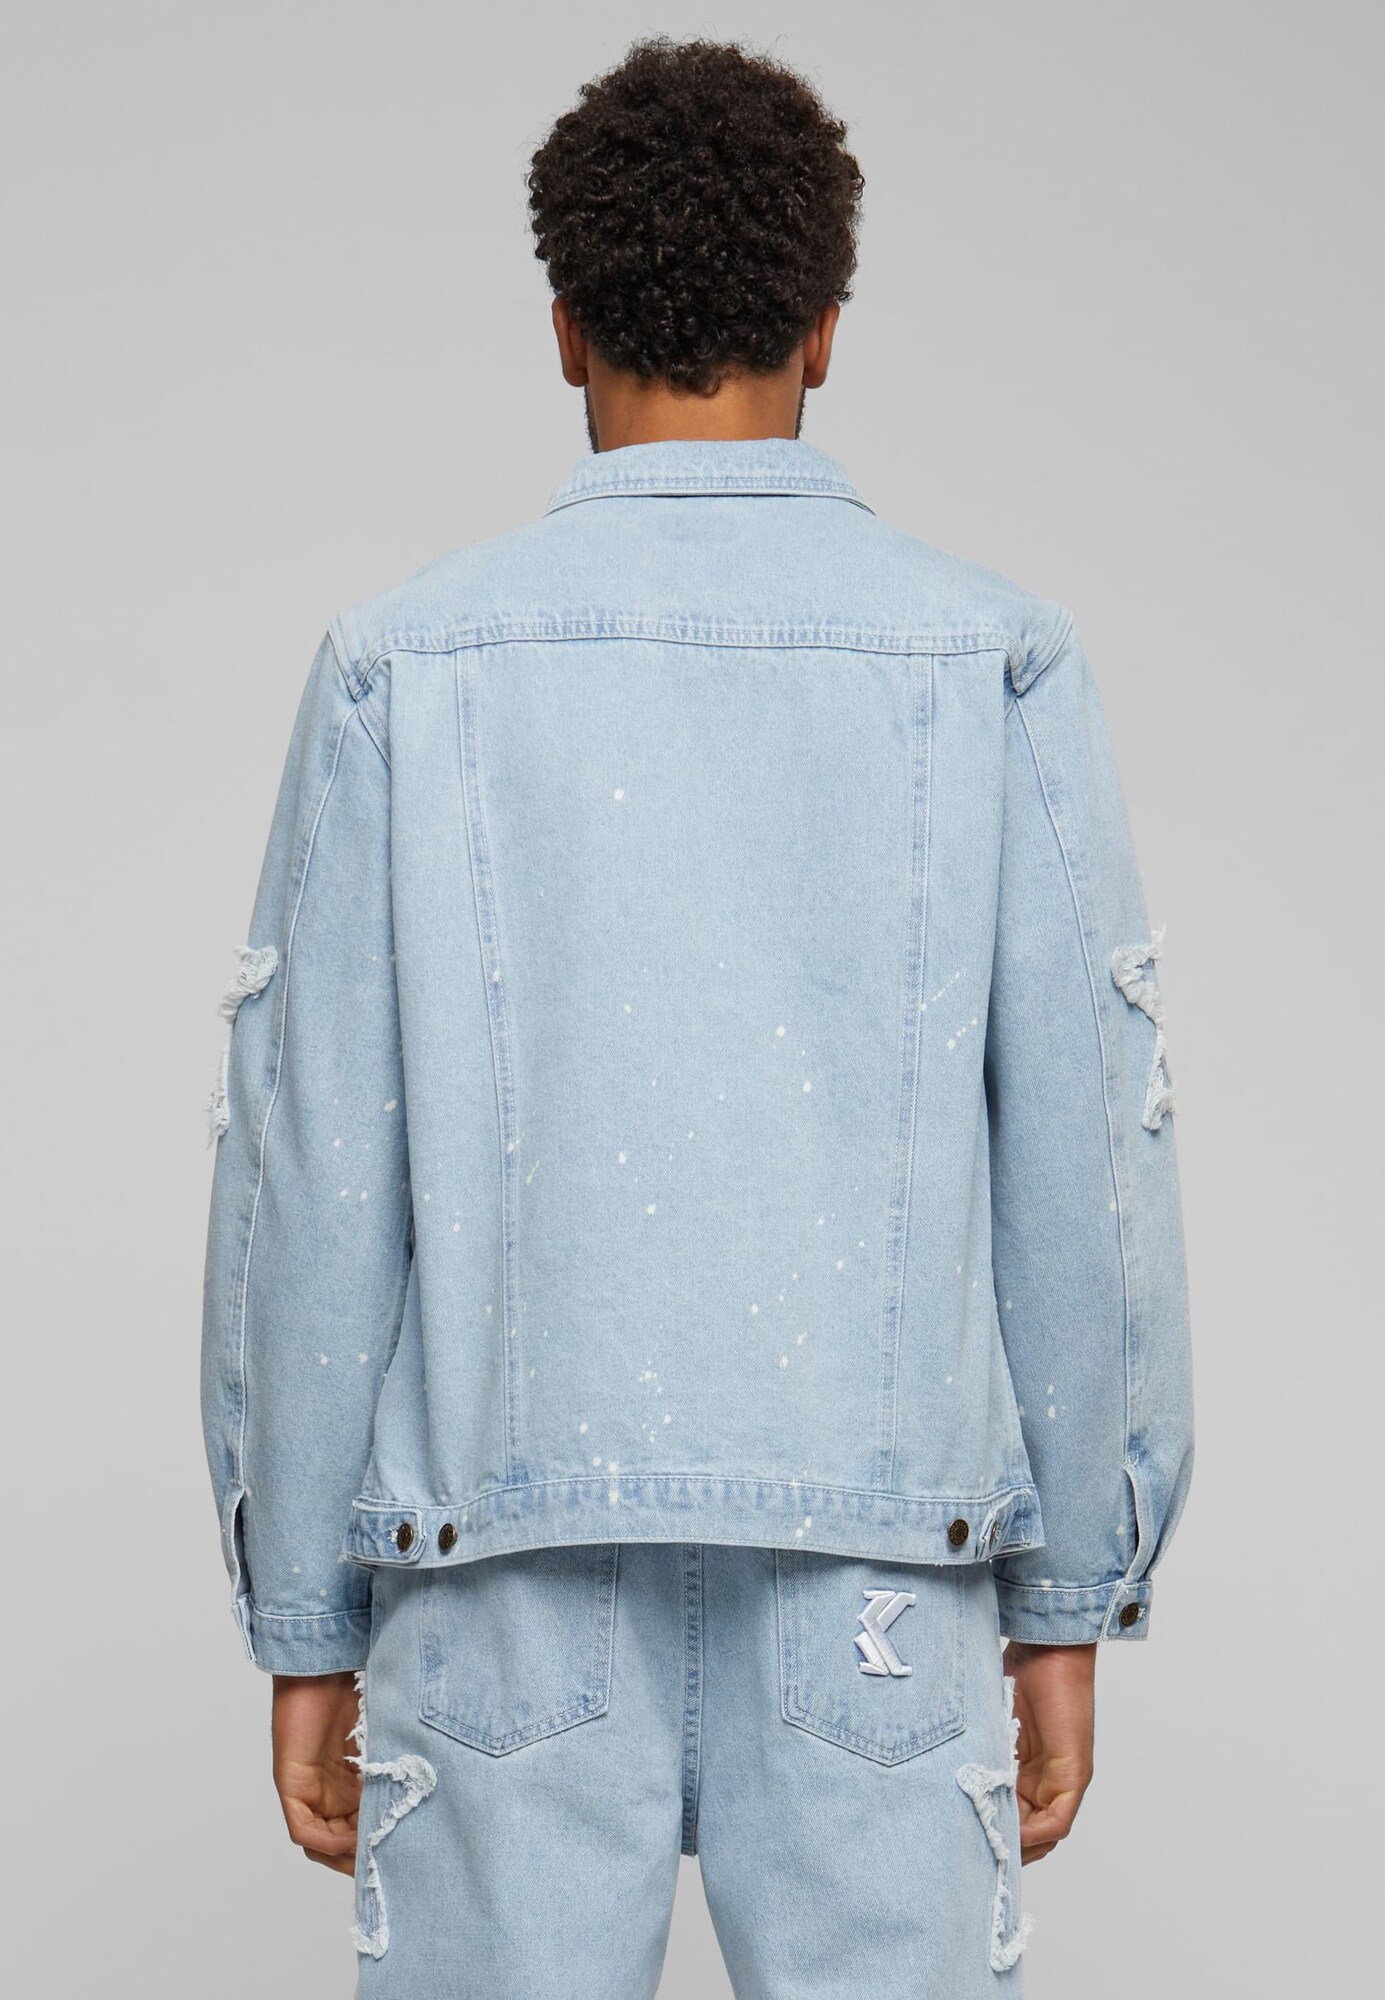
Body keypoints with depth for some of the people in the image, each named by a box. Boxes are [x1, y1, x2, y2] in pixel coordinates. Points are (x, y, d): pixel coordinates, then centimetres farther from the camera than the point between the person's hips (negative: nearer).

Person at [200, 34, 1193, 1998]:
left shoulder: (408, 661, 0)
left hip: (510, 1578, 0)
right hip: (878, 1578, 0)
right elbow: (1083, 1164, 0)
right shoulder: (995, 661, 0)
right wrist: (1069, 1606, 8)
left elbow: (309, 1179, -1)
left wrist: (303, 1626, 7)